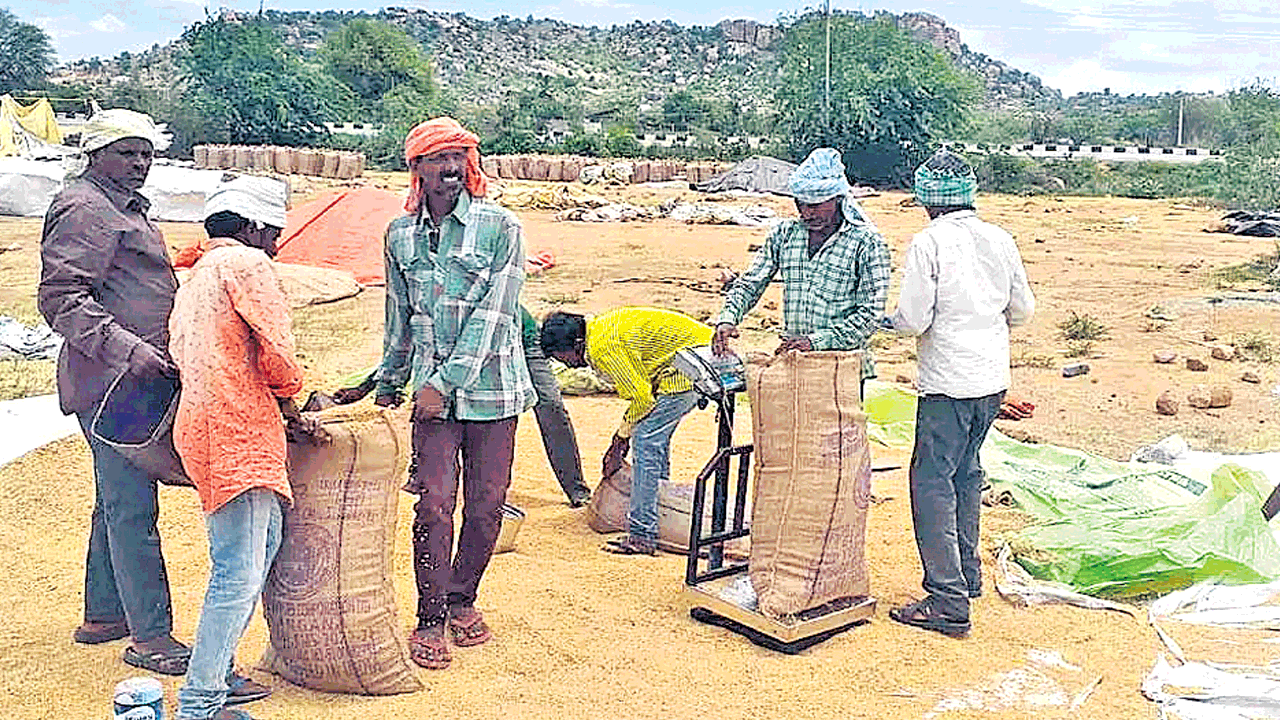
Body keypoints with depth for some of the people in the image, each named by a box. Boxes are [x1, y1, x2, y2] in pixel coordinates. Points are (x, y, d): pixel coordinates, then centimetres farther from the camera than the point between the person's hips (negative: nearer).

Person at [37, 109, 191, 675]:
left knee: (117, 501, 18)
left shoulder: (125, 207, 21)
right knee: (132, 509, -8)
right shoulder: (85, 210, -12)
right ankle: (150, 637, -2)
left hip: (133, 380, 11)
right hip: (111, 385, -11)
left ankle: (102, 615, 30)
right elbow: (60, 299, -21)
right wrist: (125, 348, -30)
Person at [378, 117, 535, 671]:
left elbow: (491, 316, -12)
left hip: (491, 388, -1)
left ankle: (462, 600, 28)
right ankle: (430, 619, 11)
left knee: (486, 504, 7)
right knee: (434, 504, -4)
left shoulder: (499, 227, -6)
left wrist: (446, 383, -15)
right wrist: (388, 384, 23)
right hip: (432, 393, 2)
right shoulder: (400, 235, 7)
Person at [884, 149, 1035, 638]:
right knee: (965, 473, 21)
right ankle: (967, 574, 33)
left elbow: (913, 320, -15)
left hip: (948, 383, -7)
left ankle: (949, 603, -4)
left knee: (932, 482, -2)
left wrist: (889, 319, 6)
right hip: (993, 379, 7)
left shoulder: (928, 242, -13)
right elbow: (1023, 310, 13)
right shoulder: (1000, 240, 6)